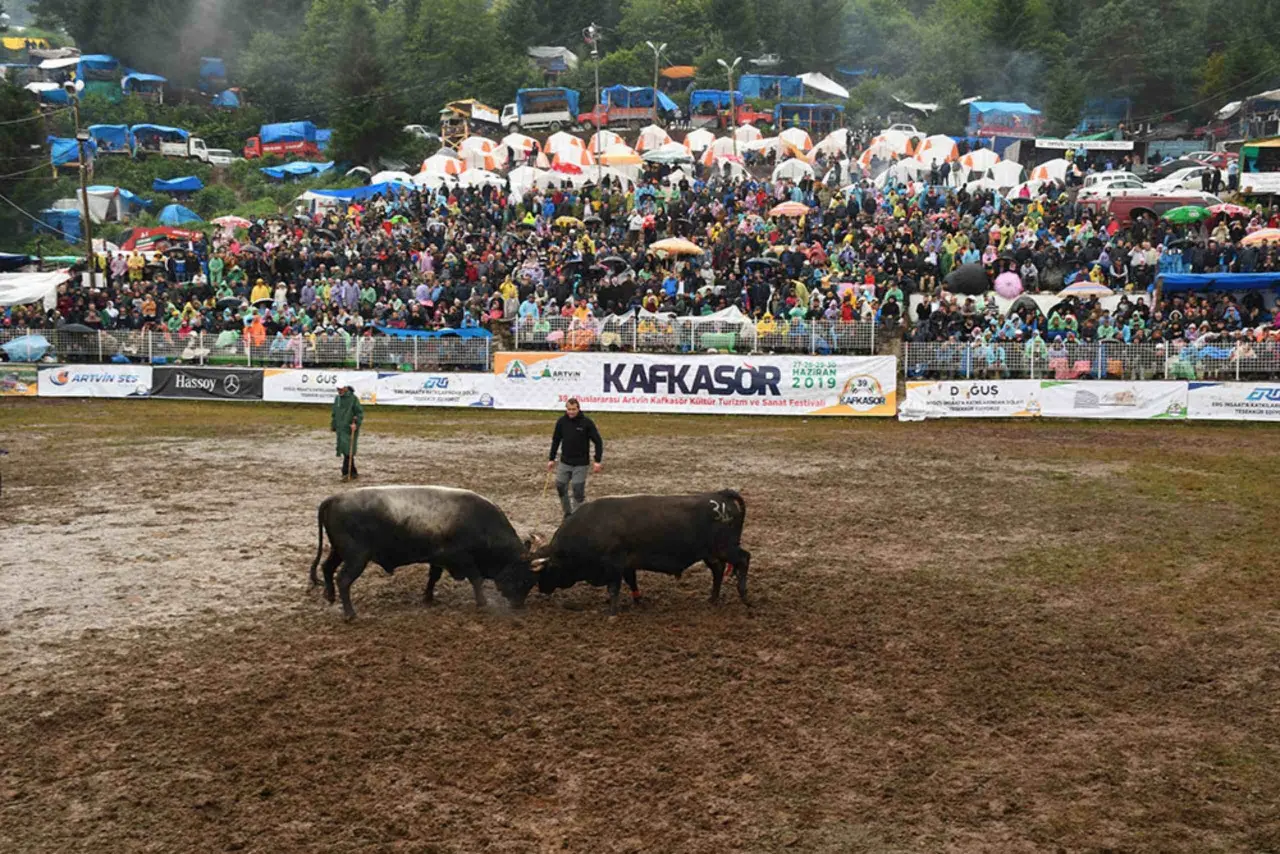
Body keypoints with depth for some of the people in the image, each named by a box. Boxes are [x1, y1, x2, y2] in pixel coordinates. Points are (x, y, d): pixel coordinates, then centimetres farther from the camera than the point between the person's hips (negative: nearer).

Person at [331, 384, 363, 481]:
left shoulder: (353, 398, -7)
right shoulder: (337, 399, 14)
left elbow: (360, 413, -8)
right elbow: (334, 414, 24)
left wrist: (356, 423, -19)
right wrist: (333, 425, 22)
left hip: (350, 429, -7)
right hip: (340, 429, 7)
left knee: (348, 451, -13)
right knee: (345, 451, 7)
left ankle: (346, 473, -12)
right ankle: (353, 473, 15)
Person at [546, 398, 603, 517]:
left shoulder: (587, 422, -12)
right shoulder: (561, 421, -3)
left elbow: (598, 441, -8)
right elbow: (556, 440, 9)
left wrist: (597, 461, -13)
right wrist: (552, 459, 8)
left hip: (580, 464, -4)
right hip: (564, 462, 4)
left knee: (578, 490, -4)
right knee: (560, 487, 6)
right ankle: (567, 513, 25)